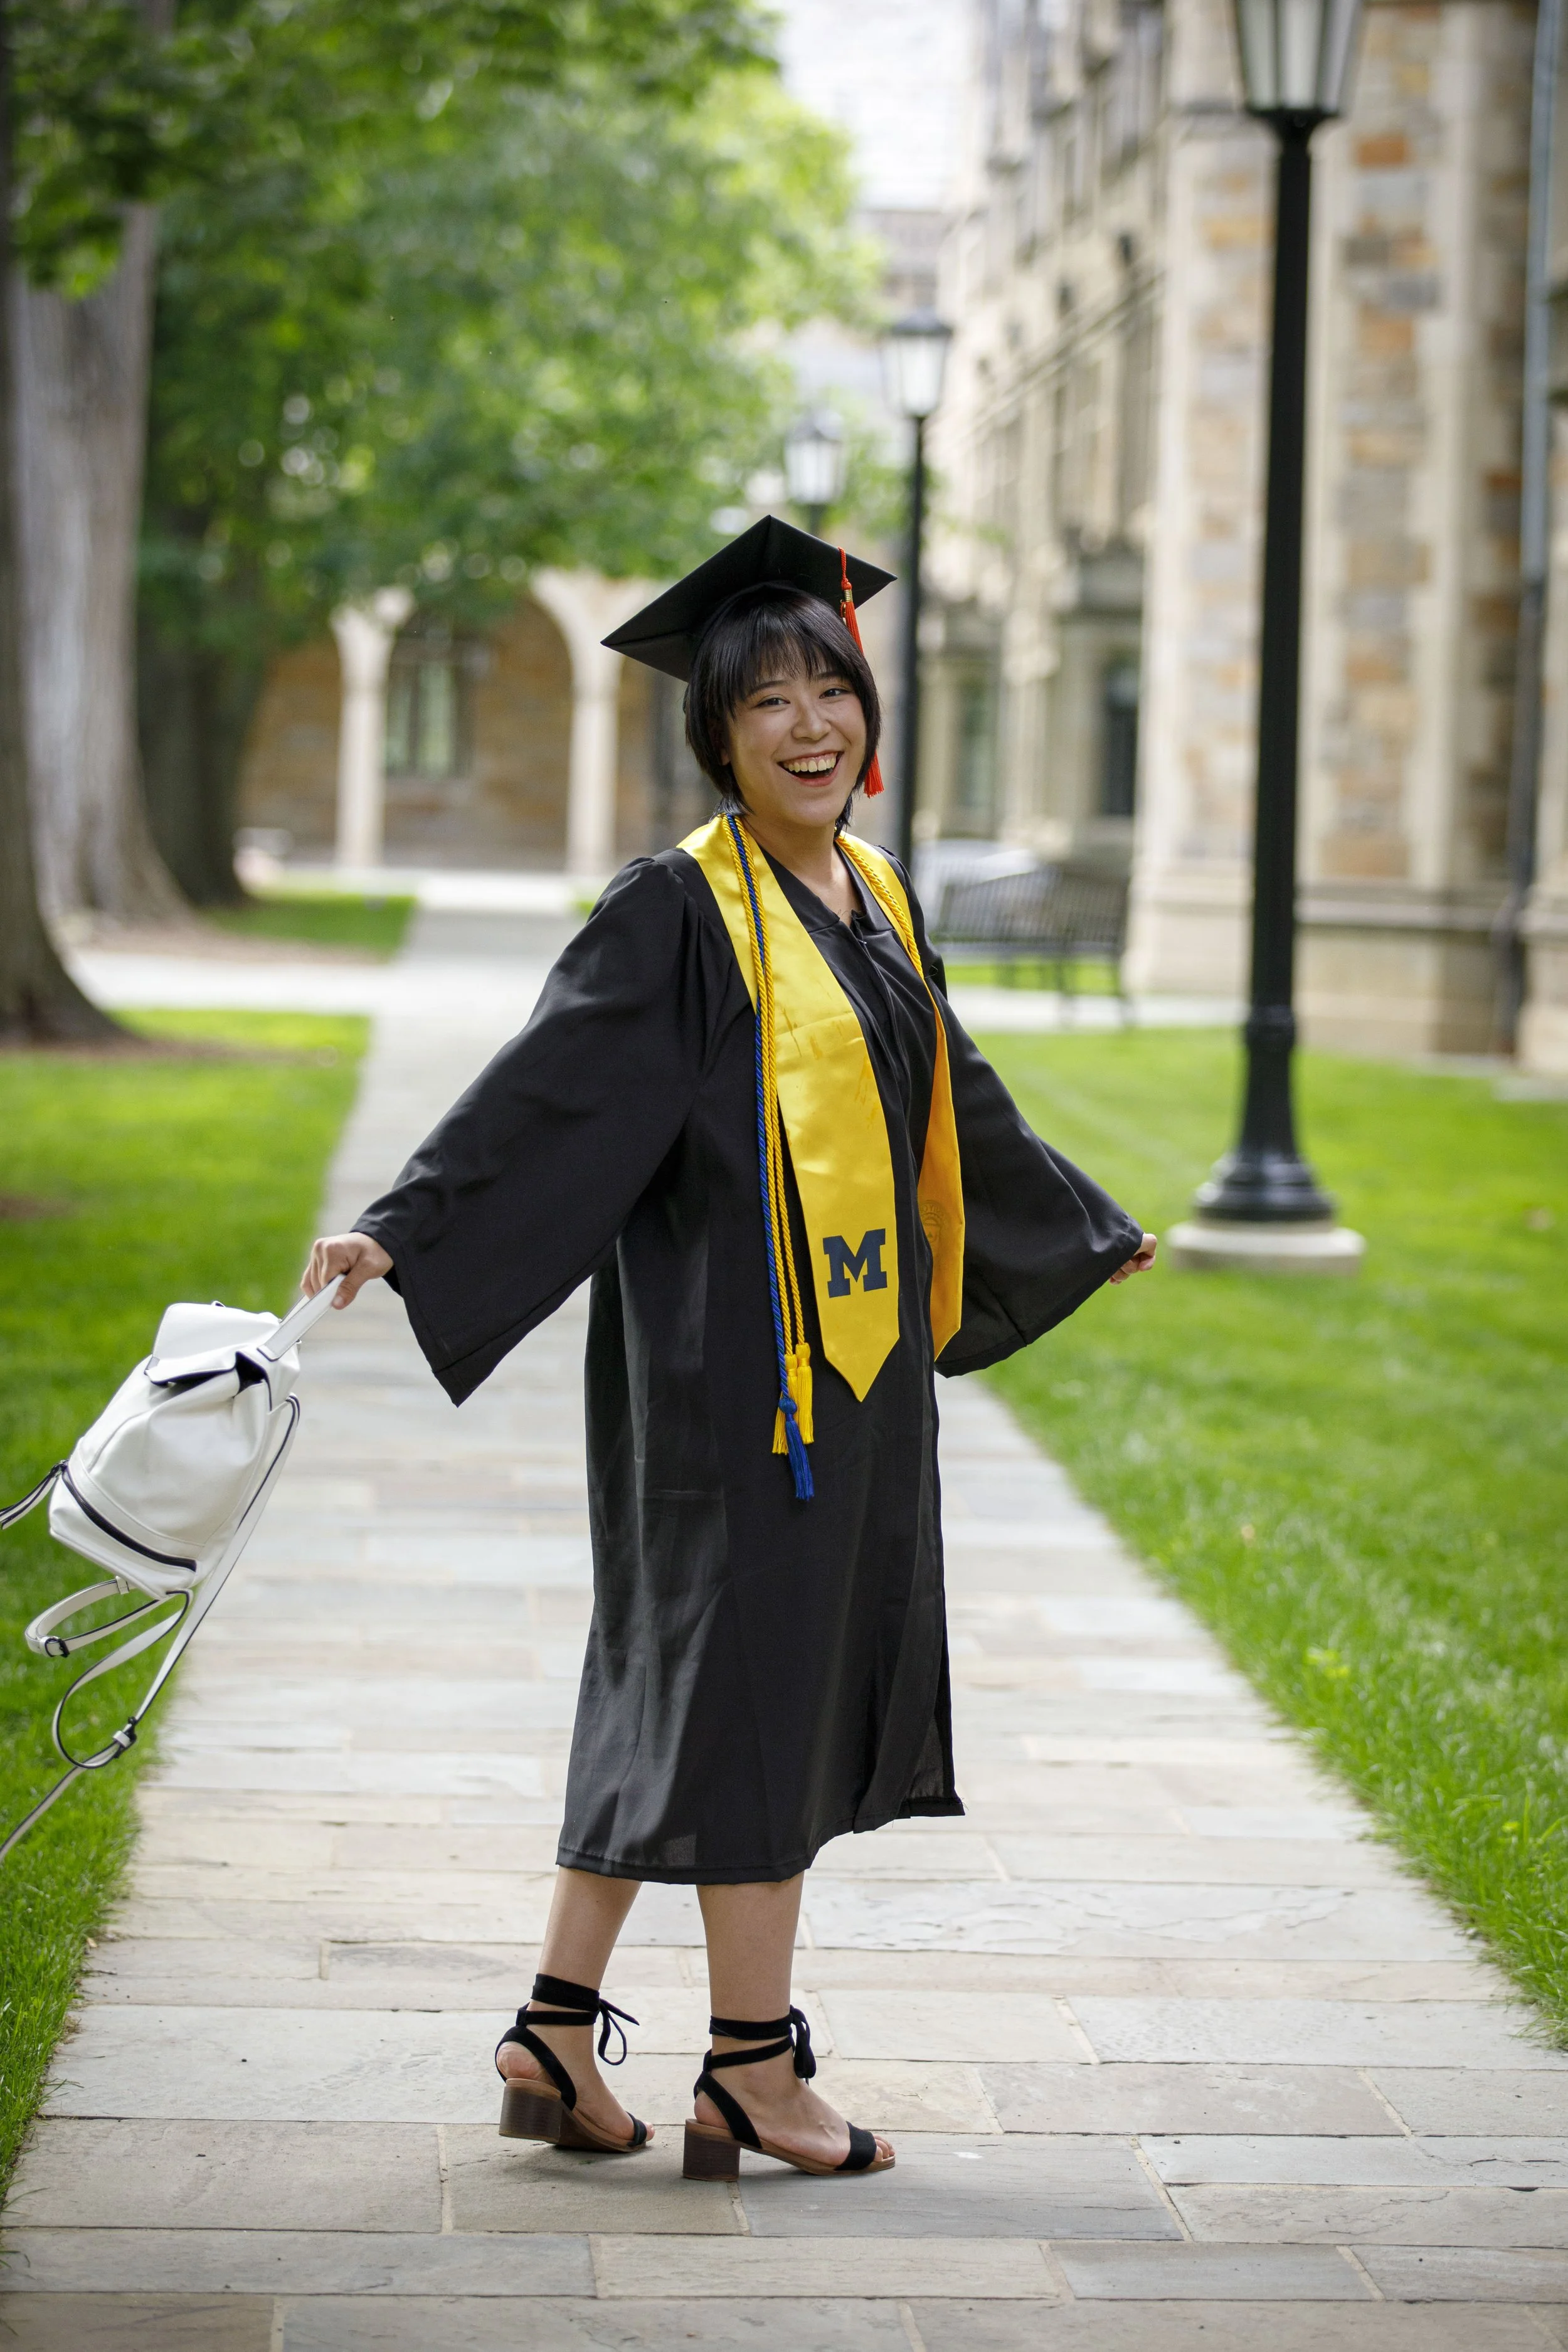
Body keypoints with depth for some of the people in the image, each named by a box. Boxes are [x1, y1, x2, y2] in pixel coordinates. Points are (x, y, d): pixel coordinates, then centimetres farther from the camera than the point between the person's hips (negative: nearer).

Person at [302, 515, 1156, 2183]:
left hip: (851, 1357, 8)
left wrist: (1088, 1228, 36)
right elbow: (552, 1088, -19)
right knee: (750, 1686, -3)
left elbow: (955, 1102, 25)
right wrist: (402, 1227, -31)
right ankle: (752, 2076, 7)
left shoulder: (873, 899, 13)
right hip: (732, 1354, -8)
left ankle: (557, 2038, 19)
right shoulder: (681, 911, -11)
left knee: (672, 1692, 11)